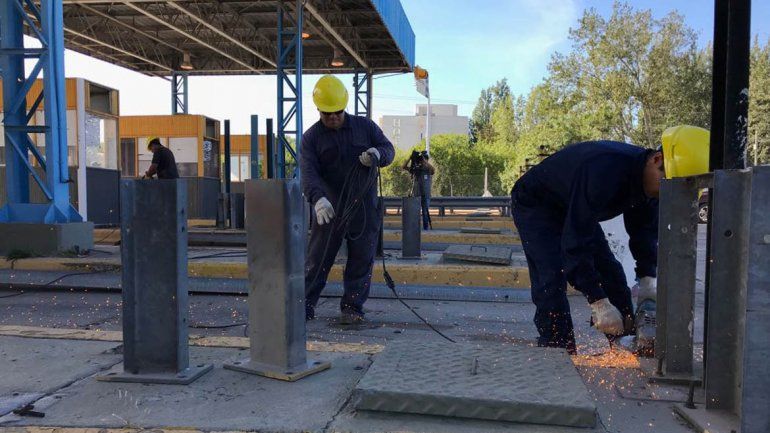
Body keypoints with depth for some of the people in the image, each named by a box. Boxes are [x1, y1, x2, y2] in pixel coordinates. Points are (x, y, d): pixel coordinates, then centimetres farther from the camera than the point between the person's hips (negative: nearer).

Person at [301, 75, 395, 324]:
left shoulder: (365, 127, 8)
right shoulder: (311, 138, 2)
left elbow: (389, 149, 7)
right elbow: (308, 171, -12)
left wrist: (377, 154, -19)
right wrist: (318, 198, -31)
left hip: (365, 207, 2)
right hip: (329, 209, -1)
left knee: (361, 259, 5)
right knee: (318, 259, 2)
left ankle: (352, 307, 15)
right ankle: (305, 305, 12)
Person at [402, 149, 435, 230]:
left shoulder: (429, 169, 0)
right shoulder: (415, 169, 7)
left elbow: (434, 169, -25)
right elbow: (403, 167, -2)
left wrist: (424, 160, -25)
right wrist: (410, 158, -13)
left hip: (425, 195, -2)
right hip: (415, 194, 3)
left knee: (425, 212, 0)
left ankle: (426, 227, 6)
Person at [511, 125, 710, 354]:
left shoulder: (651, 179, -13)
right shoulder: (606, 171, -41)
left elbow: (644, 231, 0)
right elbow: (576, 240, -40)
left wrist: (648, 277, -14)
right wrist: (599, 303, -38)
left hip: (576, 210, 8)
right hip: (534, 206, -8)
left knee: (611, 274, 3)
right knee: (552, 280, -22)